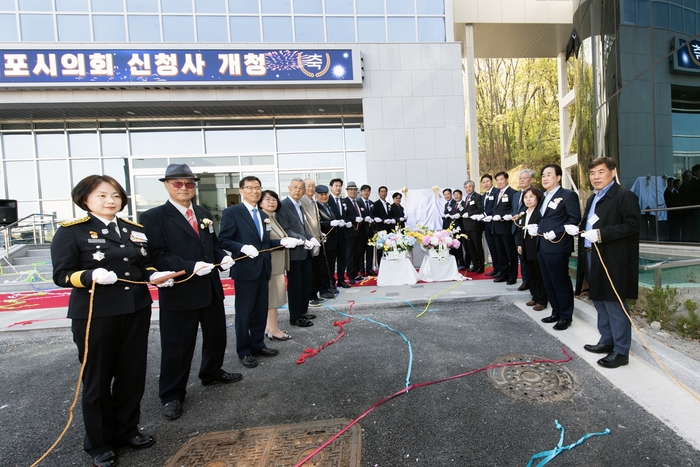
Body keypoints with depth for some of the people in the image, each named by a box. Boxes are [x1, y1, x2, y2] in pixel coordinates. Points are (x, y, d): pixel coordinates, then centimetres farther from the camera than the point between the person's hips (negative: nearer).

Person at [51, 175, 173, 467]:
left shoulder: (135, 230, 9)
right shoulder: (70, 231, -5)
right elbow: (62, 275, -8)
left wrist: (155, 276, -6)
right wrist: (92, 275, -27)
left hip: (136, 310, 5)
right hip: (95, 314, -4)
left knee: (132, 374, 15)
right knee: (97, 378, 11)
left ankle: (127, 430, 36)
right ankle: (99, 443, 31)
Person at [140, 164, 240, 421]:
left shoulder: (204, 214, 12)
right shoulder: (153, 217, -9)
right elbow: (158, 256, -16)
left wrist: (223, 257, -5)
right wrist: (191, 267, -28)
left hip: (210, 288, 7)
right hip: (178, 291, -6)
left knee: (216, 335, 20)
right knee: (177, 345, 6)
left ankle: (212, 373, 45)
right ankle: (171, 395, 27)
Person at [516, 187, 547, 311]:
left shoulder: (540, 212, -11)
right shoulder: (523, 212, 13)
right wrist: (520, 244, 11)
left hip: (537, 248, -7)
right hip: (526, 248, 8)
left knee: (540, 274, 3)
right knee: (530, 274, 14)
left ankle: (542, 300, 14)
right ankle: (535, 297, 27)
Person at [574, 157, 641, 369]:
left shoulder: (624, 195, -10)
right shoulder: (593, 199, 18)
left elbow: (632, 225, -19)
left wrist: (601, 234, -26)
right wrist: (578, 228, 4)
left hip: (612, 261, -9)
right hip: (593, 259, 9)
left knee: (615, 305, -1)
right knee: (600, 302, 17)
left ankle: (621, 351, 10)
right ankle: (607, 341, 31)